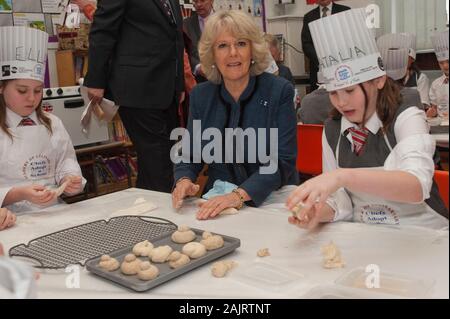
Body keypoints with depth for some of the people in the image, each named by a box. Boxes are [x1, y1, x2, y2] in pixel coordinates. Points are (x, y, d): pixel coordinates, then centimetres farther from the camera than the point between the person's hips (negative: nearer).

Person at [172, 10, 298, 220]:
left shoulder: (279, 91, -7)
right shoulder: (200, 95, 4)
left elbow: (282, 161, -12)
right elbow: (190, 156, 8)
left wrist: (239, 195, -26)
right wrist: (184, 181, -14)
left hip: (272, 202, -3)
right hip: (218, 204, 3)